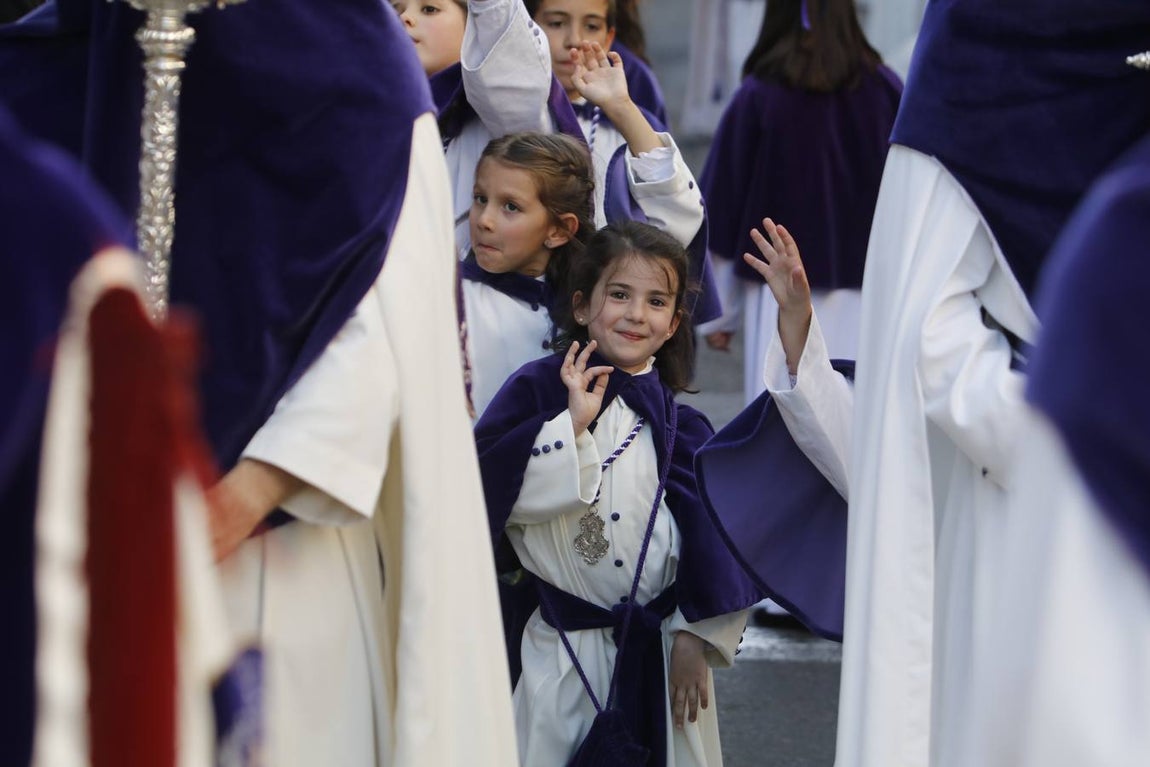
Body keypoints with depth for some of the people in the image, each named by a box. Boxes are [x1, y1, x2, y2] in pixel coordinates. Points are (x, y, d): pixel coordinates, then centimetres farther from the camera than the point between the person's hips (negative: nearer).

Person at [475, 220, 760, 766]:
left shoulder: (677, 424, 5)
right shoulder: (540, 388, -1)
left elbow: (709, 531, 3)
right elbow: (488, 484, -14)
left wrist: (695, 640, -3)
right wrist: (573, 423, -18)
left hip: (660, 652, 2)